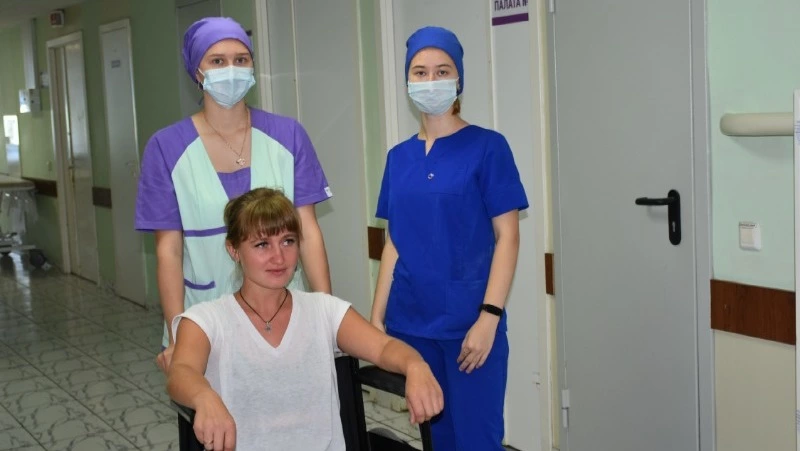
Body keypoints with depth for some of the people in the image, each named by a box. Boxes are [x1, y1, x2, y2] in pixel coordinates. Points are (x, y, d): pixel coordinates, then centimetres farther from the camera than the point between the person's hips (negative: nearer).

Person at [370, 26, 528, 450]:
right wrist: (376, 317, 8)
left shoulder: (487, 147, -4)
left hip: (468, 323, -4)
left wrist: (489, 317, -15)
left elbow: (507, 236, -8)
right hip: (409, 323, 5)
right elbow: (393, 243, 12)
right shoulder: (399, 157, 9)